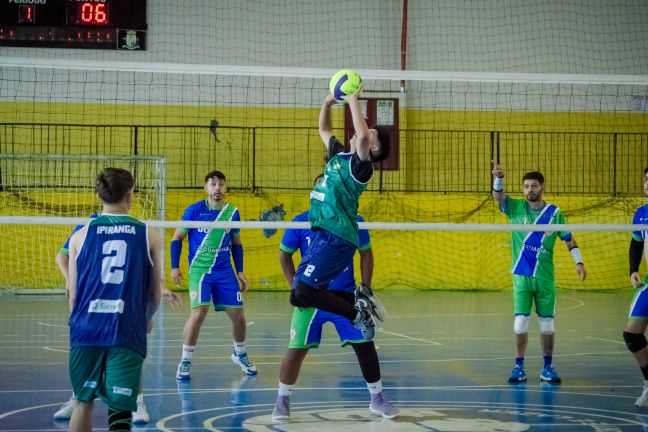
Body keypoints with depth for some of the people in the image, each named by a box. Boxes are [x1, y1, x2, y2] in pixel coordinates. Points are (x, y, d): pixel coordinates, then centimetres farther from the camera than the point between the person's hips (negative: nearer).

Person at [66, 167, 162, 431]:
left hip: (86, 330, 2)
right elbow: (155, 293, 11)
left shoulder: (81, 235, 5)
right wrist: (148, 319, 31)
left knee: (83, 401, 19)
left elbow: (73, 293, 7)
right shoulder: (148, 235, 4)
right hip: (128, 333, -1)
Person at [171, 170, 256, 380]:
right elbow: (177, 238, 1)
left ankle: (240, 354, 31)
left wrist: (240, 271, 11)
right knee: (199, 312, -21)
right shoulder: (194, 210, -7)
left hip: (225, 272, 4)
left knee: (238, 315, 3)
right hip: (199, 270, -4)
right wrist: (175, 267, -7)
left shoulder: (232, 212, 3)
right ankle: (185, 361, -7)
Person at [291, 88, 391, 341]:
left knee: (304, 292, -19)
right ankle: (359, 299, 10)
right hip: (323, 234, 9)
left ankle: (358, 314, -4)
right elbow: (324, 130, 36)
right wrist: (327, 104, 20)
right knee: (299, 289, 5)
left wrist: (353, 100, -18)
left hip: (336, 237, -9)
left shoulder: (360, 164, -6)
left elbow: (362, 135, -28)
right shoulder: (339, 155, 18)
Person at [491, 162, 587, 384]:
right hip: (522, 276, -1)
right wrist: (499, 178, -35)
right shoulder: (516, 208, 1)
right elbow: (498, 195, -16)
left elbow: (569, 239, 9)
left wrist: (579, 261, -1)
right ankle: (519, 367, 6)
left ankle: (547, 368, 15)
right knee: (520, 322, -3)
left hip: (545, 278, 1)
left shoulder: (554, 213, 2)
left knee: (547, 324, 5)